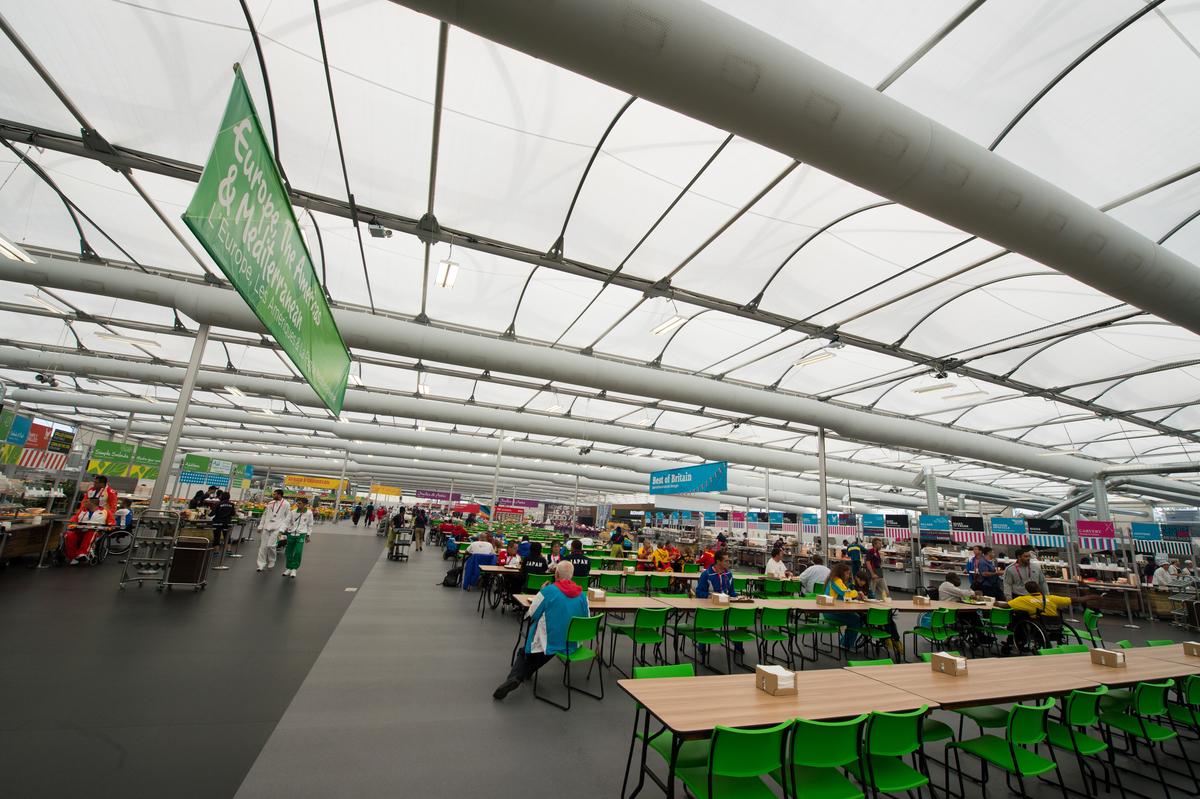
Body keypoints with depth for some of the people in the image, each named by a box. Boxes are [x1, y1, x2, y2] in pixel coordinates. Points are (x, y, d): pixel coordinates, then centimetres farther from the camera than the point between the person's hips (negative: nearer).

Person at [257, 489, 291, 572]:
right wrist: (260, 526, 12)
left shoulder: (286, 504, -3)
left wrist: (282, 528, -11)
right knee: (263, 546, 3)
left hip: (276, 528, -5)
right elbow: (264, 515, 18)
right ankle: (261, 565, 14)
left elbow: (288, 517, -3)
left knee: (270, 545, -14)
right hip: (266, 527, 5)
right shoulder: (270, 503, 12)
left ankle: (271, 563, 9)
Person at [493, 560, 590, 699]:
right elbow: (585, 619, 8)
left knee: (524, 652, 21)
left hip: (548, 643, -5)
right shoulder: (582, 595, -5)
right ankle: (525, 674, 31)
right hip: (572, 645, 5)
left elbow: (531, 615, -5)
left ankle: (514, 677, -4)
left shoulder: (548, 591, -17)